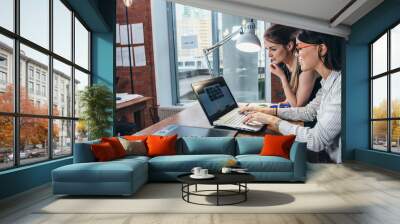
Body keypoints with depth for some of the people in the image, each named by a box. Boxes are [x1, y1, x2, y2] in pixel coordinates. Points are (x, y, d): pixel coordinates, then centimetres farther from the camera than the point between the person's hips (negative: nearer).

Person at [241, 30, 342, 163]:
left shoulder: (340, 84, -27)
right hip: (326, 154, 7)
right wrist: (267, 111, 5)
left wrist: (272, 120, -17)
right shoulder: (328, 81, 3)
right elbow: (309, 112, 14)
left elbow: (316, 141, -29)